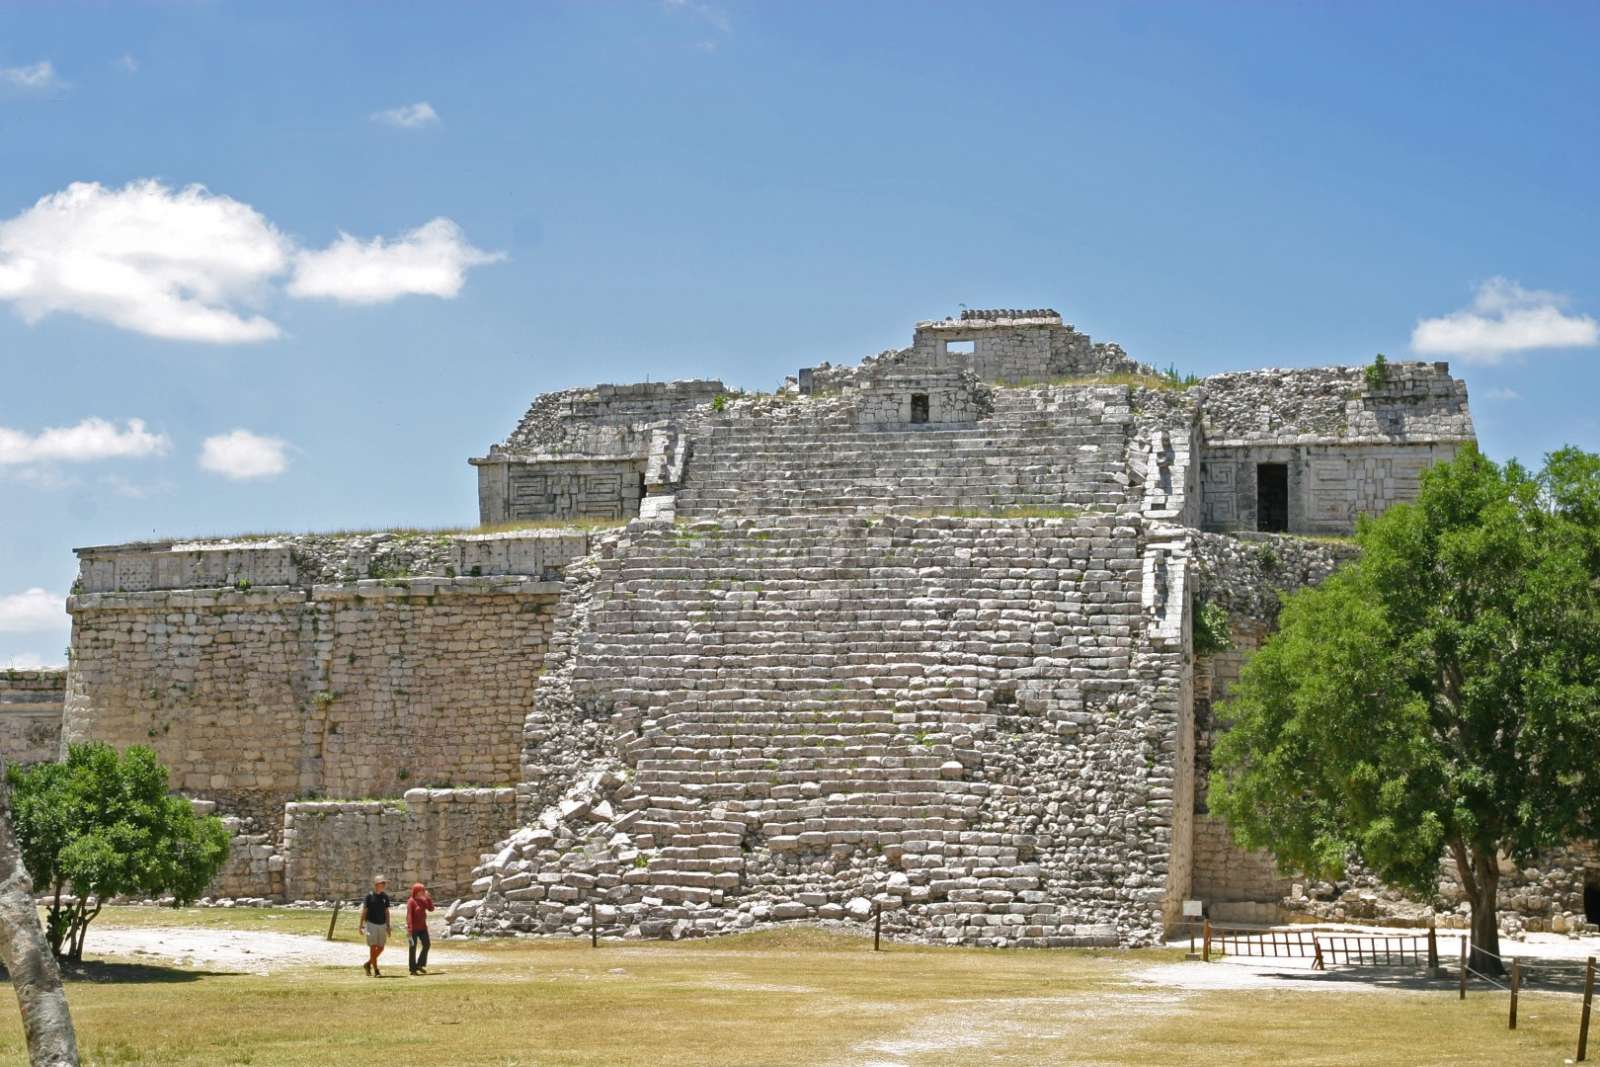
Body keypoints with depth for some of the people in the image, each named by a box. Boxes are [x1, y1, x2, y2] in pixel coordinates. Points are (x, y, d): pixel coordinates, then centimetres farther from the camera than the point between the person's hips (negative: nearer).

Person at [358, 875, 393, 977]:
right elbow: (364, 911, -3)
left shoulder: (385, 896, 7)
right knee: (373, 947, -7)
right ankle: (376, 971, -5)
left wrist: (388, 926, 10)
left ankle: (368, 964, 27)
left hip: (382, 924, 5)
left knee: (380, 948, 6)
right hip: (371, 924, -5)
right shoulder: (370, 896, -6)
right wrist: (361, 925, -7)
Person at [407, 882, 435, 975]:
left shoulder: (423, 900, 9)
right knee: (413, 948, 1)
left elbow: (431, 908, 4)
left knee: (426, 945, 3)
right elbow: (409, 915, -18)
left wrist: (428, 897, -5)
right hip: (414, 928, -7)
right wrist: (409, 929, -24)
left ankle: (420, 965, 17)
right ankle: (413, 969, 7)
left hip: (423, 927, 7)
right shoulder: (411, 902, -13)